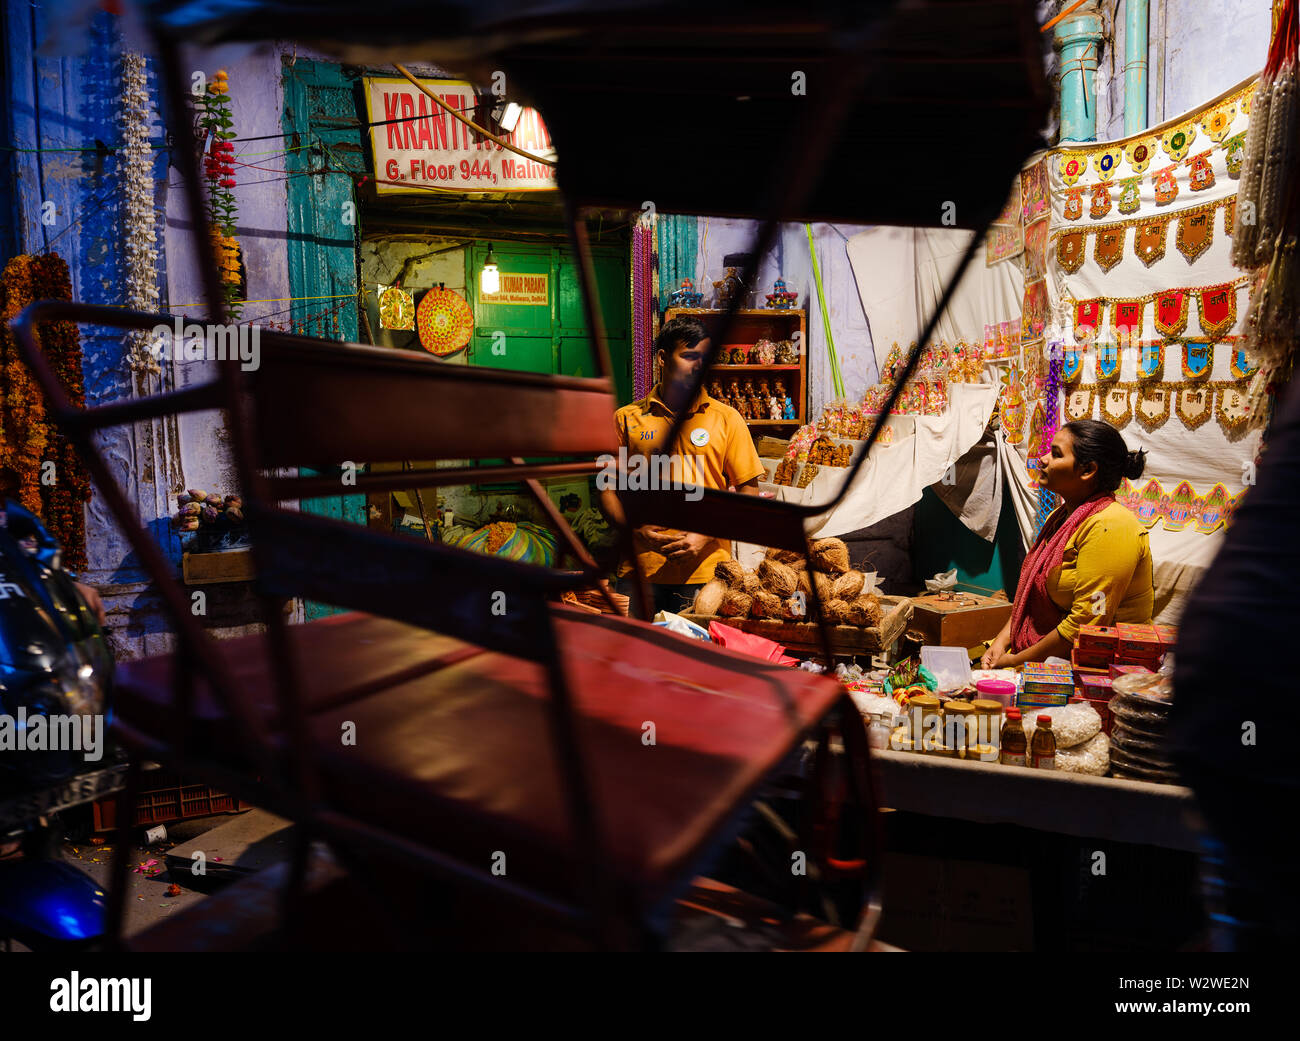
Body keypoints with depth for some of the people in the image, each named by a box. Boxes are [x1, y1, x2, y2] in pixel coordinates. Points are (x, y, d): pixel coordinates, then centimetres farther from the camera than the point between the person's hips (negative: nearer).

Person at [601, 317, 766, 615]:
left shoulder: (726, 418, 6)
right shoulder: (627, 418, 8)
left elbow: (749, 492, 6)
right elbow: (608, 489, 10)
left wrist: (706, 536, -8)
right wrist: (636, 529, -8)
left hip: (705, 572, 0)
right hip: (640, 570, 1)